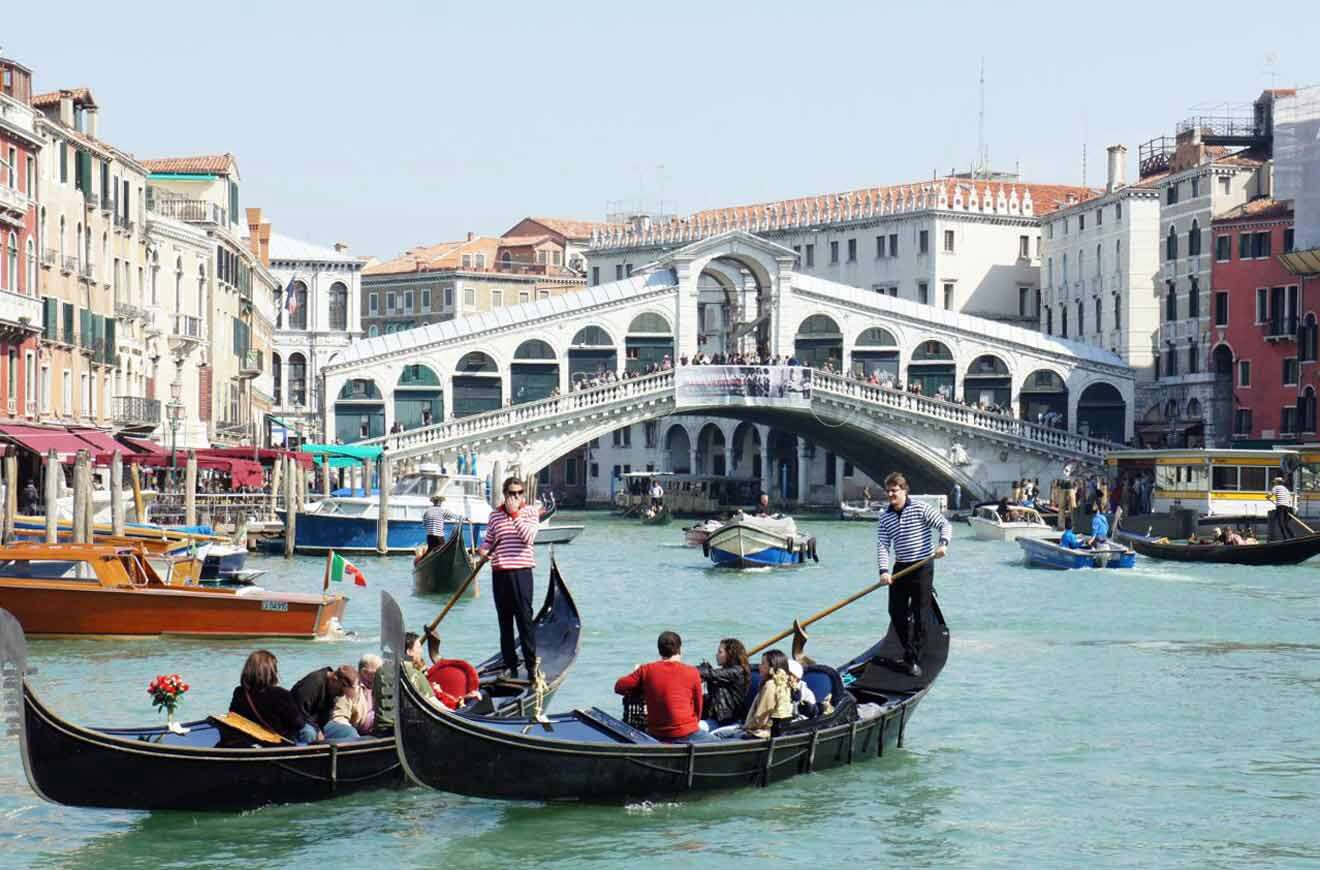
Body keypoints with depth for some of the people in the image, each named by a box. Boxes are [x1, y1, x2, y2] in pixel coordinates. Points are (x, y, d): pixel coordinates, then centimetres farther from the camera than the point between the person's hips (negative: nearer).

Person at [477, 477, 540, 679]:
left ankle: (531, 665, -1)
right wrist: (483, 549, -5)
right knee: (505, 621, 8)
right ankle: (510, 665, 15)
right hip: (499, 572, 4)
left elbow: (528, 537, -14)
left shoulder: (530, 512, 1)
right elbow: (488, 540, 17)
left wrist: (515, 514, -16)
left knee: (524, 619, -6)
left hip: (521, 571, -4)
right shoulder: (495, 515, 11)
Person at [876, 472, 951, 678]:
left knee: (919, 616, -4)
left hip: (922, 568, -5)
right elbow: (882, 545, -2)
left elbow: (944, 524, -7)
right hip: (900, 568, 5)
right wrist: (884, 570, -15)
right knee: (896, 613, 6)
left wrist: (943, 543, -25)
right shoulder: (885, 517, 5)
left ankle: (912, 660, -1)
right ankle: (910, 651, 25)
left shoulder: (920, 508, -7)